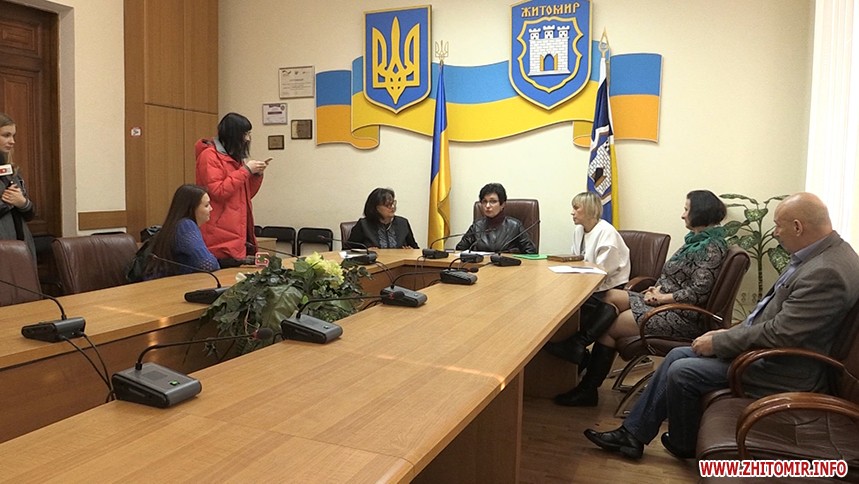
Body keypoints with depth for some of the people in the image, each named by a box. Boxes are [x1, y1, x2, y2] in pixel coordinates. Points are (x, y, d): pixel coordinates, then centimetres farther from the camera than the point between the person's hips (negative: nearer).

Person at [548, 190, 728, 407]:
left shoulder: (712, 247, -16)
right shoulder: (698, 240, 14)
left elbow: (699, 292, -23)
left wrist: (662, 297, -16)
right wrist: (660, 288, 2)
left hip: (684, 316, -9)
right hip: (666, 303, 9)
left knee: (608, 326, -11)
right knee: (611, 296, -8)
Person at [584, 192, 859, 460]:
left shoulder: (826, 272, -26)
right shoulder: (817, 255, 6)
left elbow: (781, 334, -28)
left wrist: (718, 342, -17)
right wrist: (730, 334, 6)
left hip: (783, 370, -10)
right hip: (767, 348, 10)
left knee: (681, 372, -12)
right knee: (677, 356, 5)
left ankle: (682, 445, 16)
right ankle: (633, 434, 11)